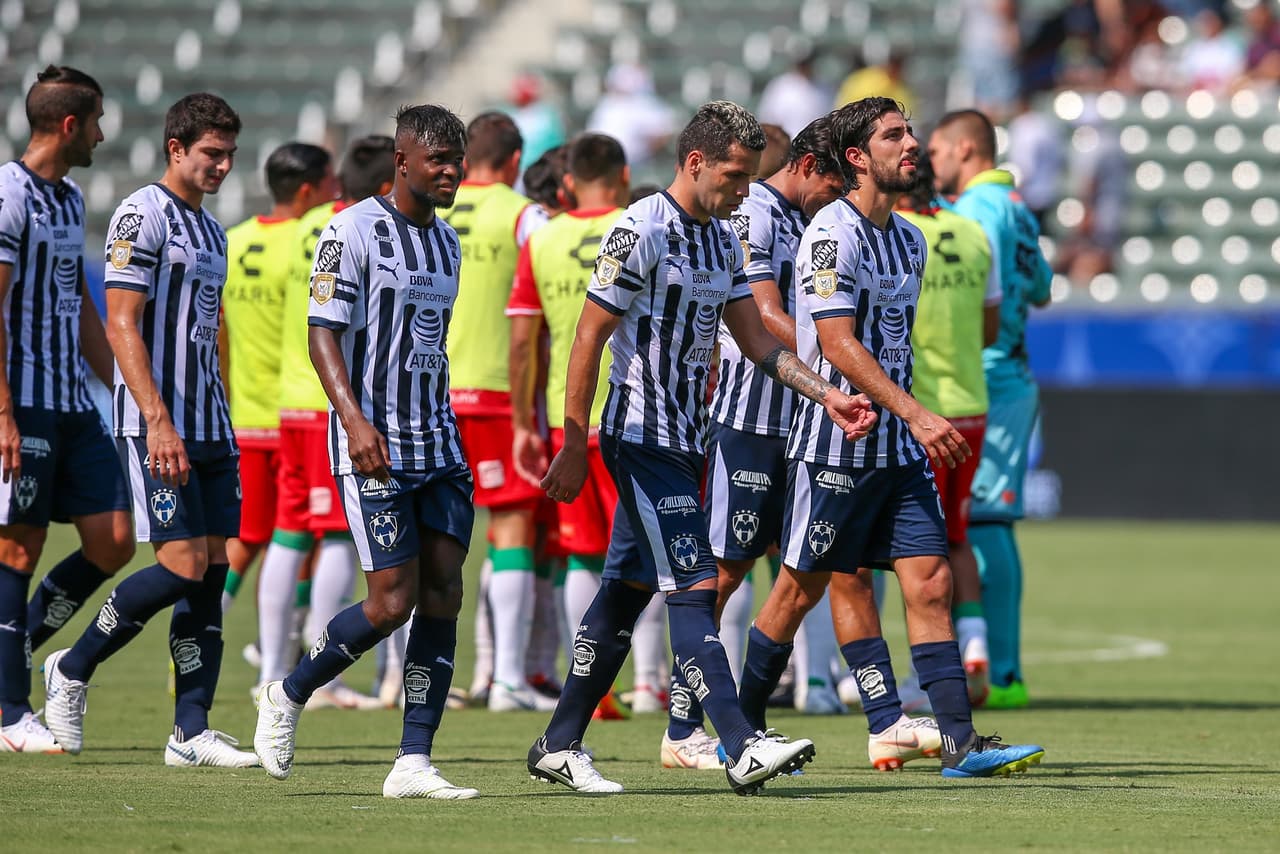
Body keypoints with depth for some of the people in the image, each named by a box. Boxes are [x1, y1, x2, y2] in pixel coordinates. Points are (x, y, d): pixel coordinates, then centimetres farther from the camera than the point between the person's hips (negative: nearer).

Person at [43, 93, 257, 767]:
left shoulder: (210, 229, 18)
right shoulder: (142, 216, -9)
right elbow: (121, 326, -15)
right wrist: (158, 422, -22)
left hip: (210, 429, 8)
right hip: (156, 425, -8)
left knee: (212, 568, 2)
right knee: (184, 565, -13)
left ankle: (191, 731, 2)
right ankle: (72, 671, 5)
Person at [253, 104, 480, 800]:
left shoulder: (446, 243, 16)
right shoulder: (354, 231, -8)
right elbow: (323, 335, -13)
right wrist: (354, 419, -25)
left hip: (439, 447, 7)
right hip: (374, 449, -7)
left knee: (443, 594, -3)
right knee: (393, 601, -11)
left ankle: (413, 762, -2)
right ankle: (286, 698, 13)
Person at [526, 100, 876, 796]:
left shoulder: (723, 242, 12)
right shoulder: (640, 231, -14)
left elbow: (755, 339, 17)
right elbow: (589, 339, -13)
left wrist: (825, 394, 4)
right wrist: (573, 447, -14)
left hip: (684, 441, 9)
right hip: (641, 440, -9)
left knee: (627, 589, 11)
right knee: (693, 587, -13)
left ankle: (559, 745, 18)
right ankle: (742, 750, -19)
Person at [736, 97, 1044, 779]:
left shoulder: (909, 239, 14)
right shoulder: (833, 233, -13)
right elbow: (837, 343, -20)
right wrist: (916, 414, -26)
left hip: (899, 445, 7)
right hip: (835, 441, -7)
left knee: (930, 580, -4)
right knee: (804, 586, 1)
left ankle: (958, 739, -9)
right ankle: (739, 727, 16)